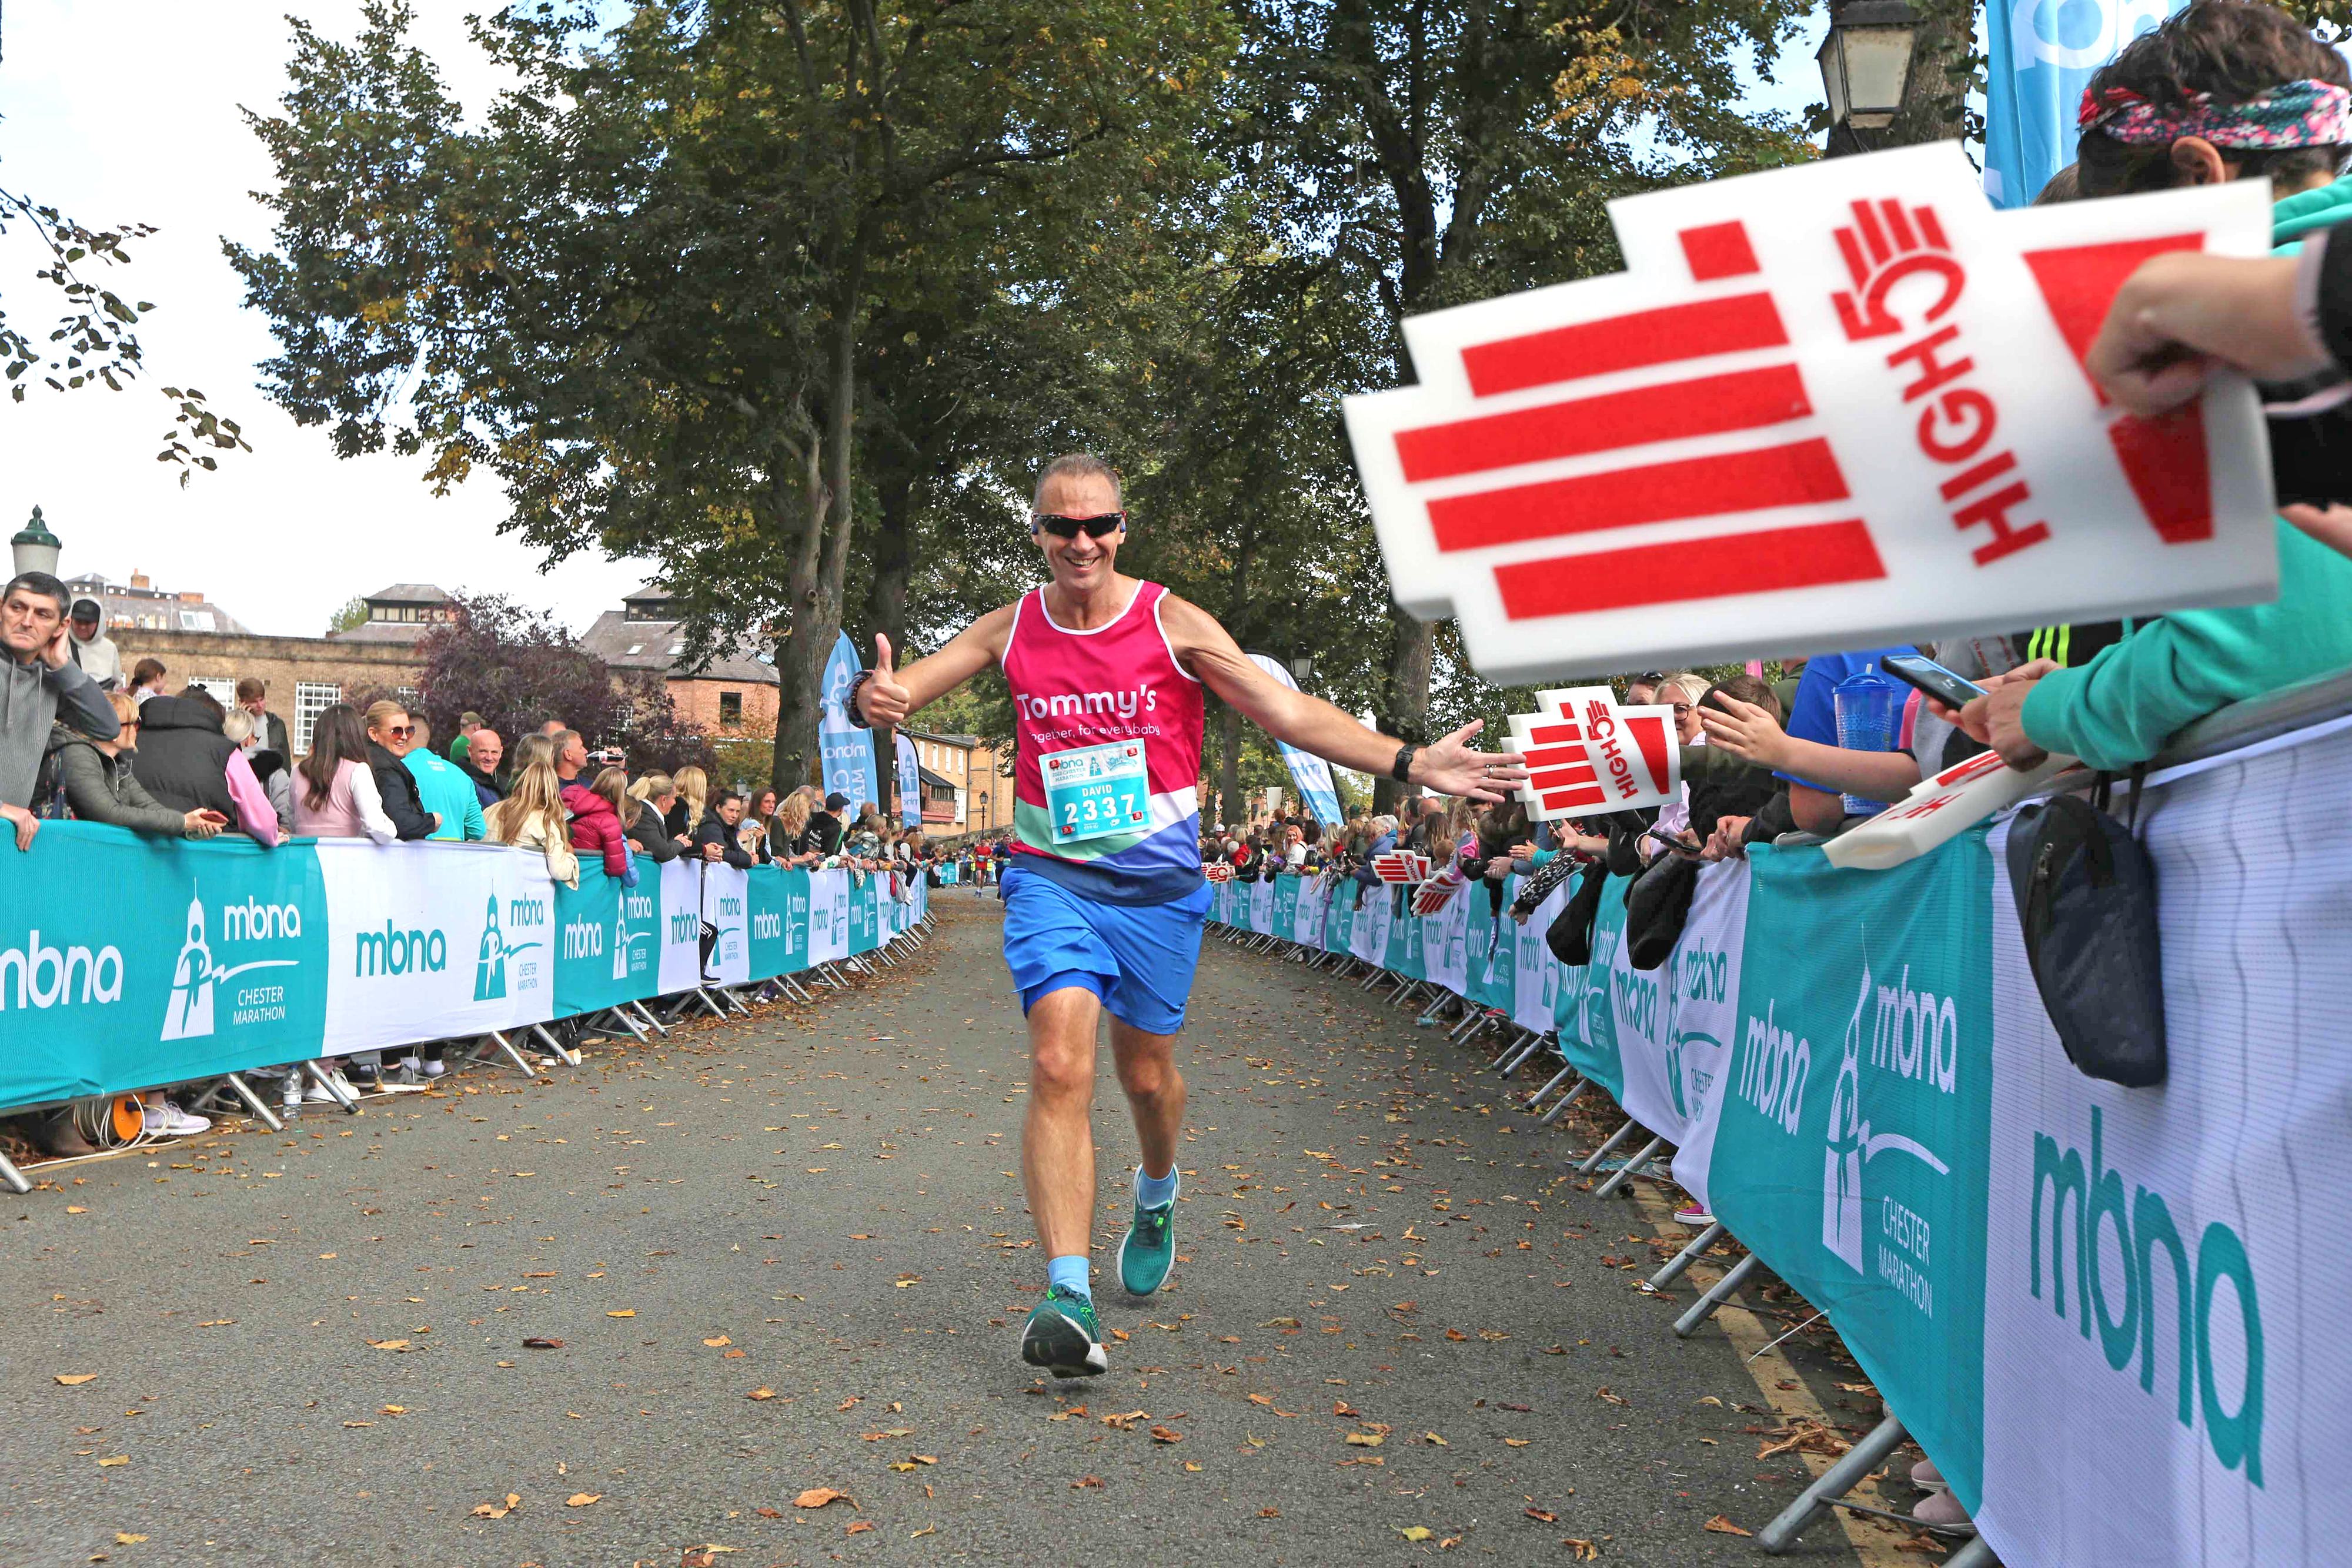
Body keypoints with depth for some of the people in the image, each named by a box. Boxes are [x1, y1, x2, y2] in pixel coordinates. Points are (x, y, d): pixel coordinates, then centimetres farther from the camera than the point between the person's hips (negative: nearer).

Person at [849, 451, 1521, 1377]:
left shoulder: (1172, 624, -6)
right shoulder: (1010, 631, 1)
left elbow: (1288, 712, -9)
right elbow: (895, 690, -2)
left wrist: (1409, 765, -18)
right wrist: (869, 698, -28)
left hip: (1158, 884, 0)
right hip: (1051, 878, 0)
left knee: (1146, 1073, 13)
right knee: (1061, 1067, -17)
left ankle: (1156, 1197, 46)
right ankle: (1068, 1293, -18)